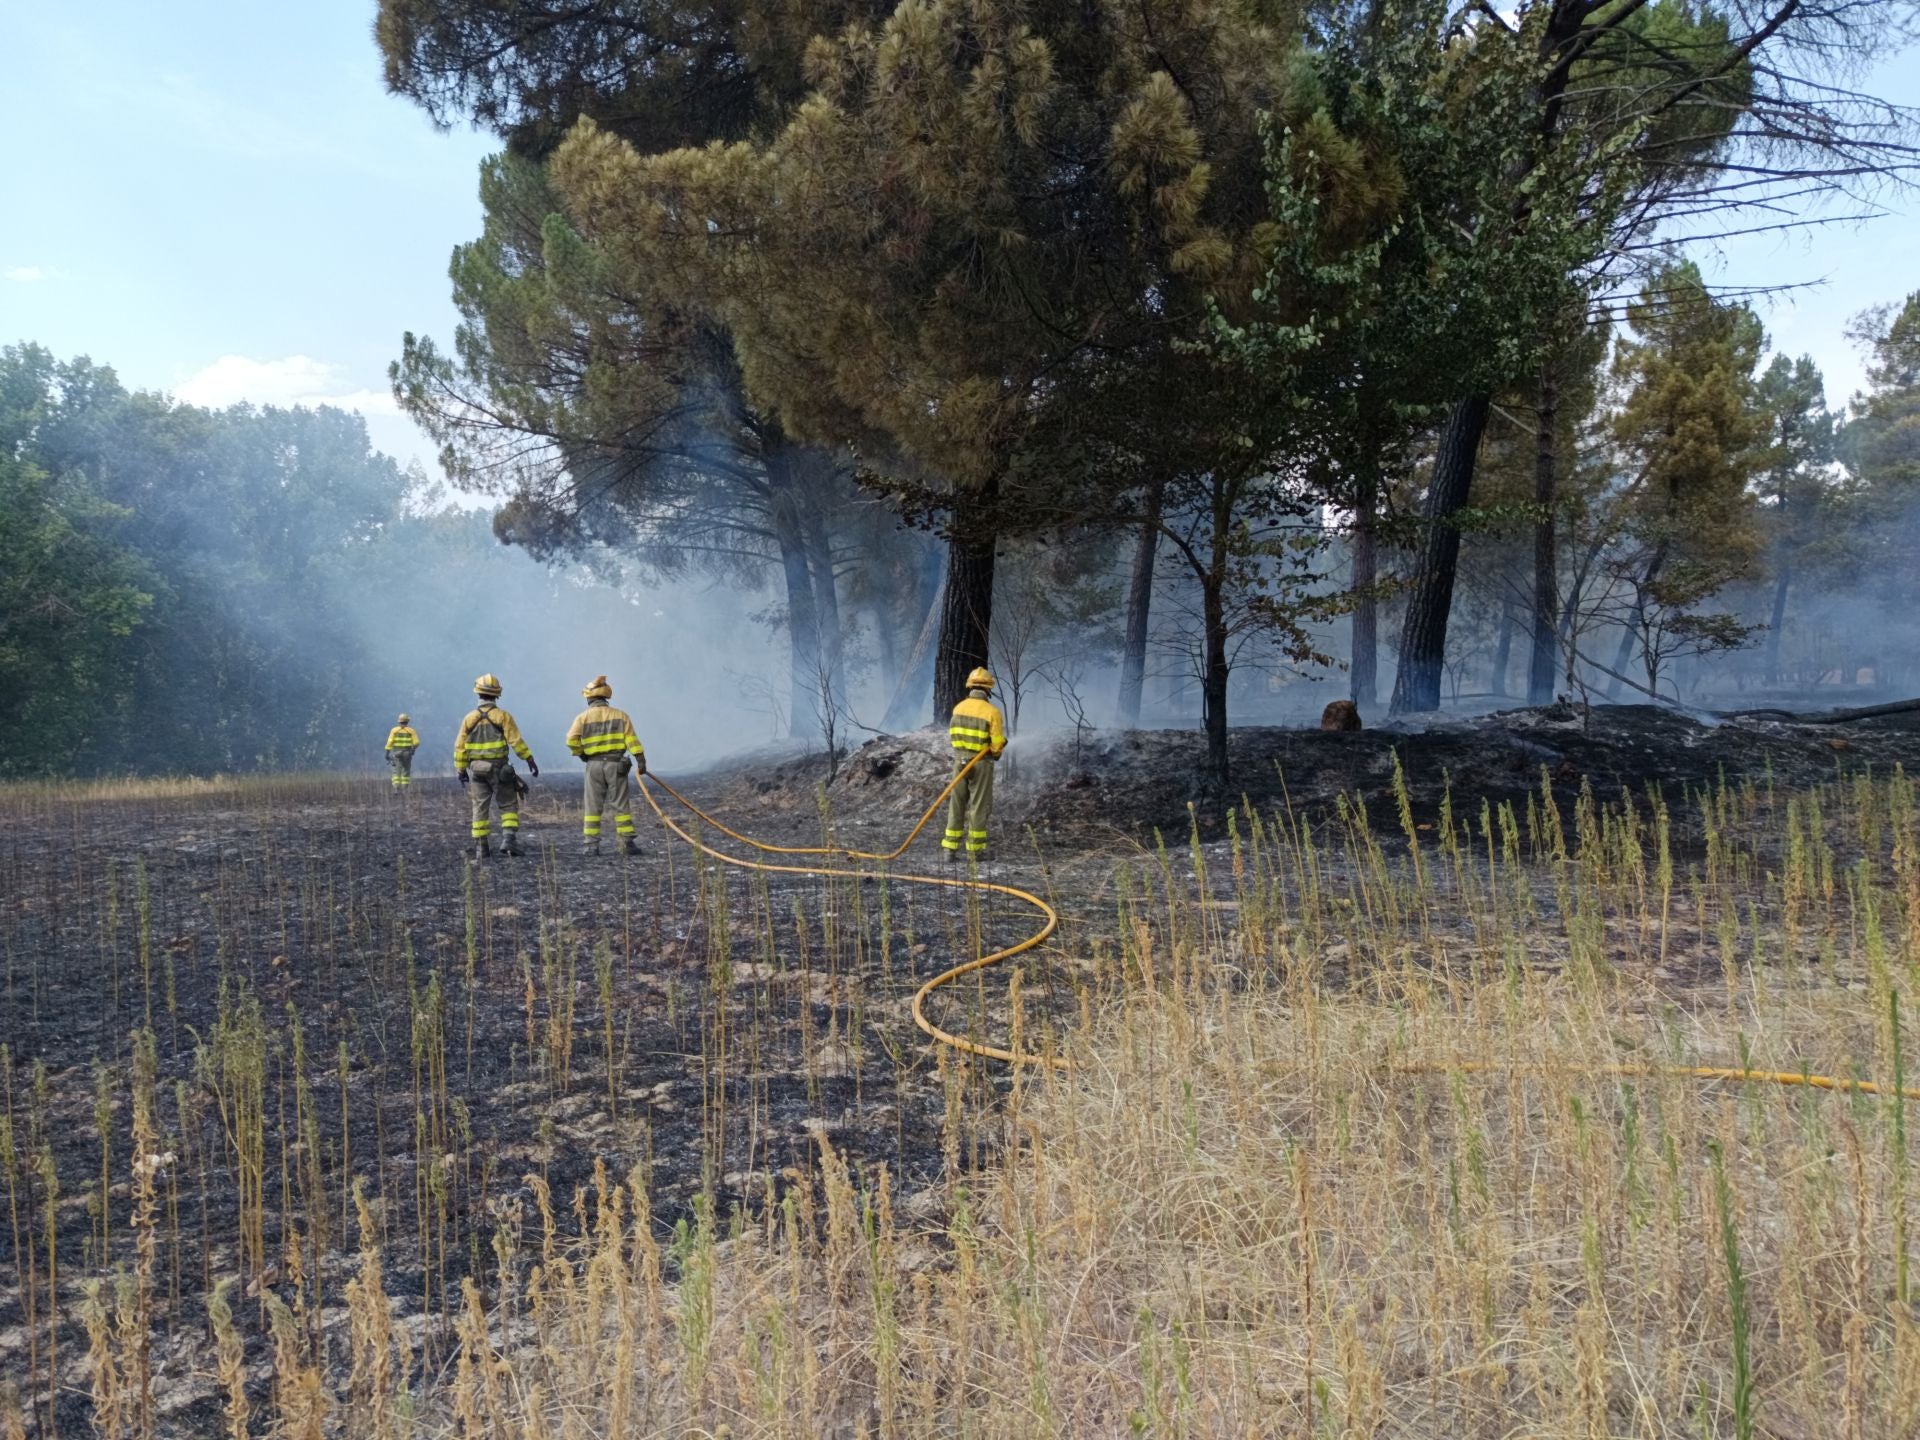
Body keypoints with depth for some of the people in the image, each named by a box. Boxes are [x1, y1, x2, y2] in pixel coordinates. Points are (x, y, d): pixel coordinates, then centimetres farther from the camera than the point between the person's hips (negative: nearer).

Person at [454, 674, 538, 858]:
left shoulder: (469, 718, 3)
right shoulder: (502, 716, -6)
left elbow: (460, 747, 4)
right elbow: (516, 740, -11)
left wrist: (461, 770, 12)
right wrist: (529, 760, -8)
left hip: (476, 769, 3)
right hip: (498, 768, -3)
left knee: (480, 808, 8)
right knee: (509, 806, 5)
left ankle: (480, 848, 8)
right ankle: (508, 839, -11)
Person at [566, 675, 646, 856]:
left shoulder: (583, 717, 2)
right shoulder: (621, 715, 5)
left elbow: (571, 740, -8)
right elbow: (631, 740, -3)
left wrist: (580, 753, 10)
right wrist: (640, 759, -4)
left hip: (594, 765, 0)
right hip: (615, 764, 0)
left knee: (592, 806, 6)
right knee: (621, 805, 3)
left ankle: (591, 844, 4)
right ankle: (627, 843, 1)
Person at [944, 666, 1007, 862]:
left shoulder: (958, 708, 1)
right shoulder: (992, 711, -15)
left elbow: (953, 734, 6)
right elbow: (998, 743, -14)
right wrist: (995, 753, 9)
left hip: (960, 761, 4)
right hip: (981, 764, -4)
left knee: (957, 806, 9)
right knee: (979, 806, 6)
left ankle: (950, 849, 6)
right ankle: (976, 850, 11)